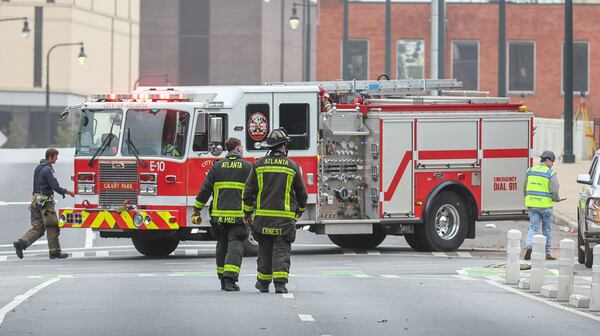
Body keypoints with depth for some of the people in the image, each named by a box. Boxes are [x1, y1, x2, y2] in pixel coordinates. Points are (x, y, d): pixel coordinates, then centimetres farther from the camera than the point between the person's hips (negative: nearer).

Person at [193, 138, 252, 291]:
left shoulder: (217, 166, 7)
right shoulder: (247, 167, 1)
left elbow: (205, 189, 5)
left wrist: (197, 210, 10)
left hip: (219, 214, 3)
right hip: (239, 214, -3)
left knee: (222, 245, 16)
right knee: (235, 246, -5)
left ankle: (223, 280, 22)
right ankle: (230, 279, -19)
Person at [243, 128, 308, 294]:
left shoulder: (259, 165, 3)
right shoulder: (292, 167, 0)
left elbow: (249, 191, 4)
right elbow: (301, 193, 9)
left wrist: (247, 212, 14)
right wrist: (300, 211, 27)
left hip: (262, 216, 2)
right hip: (285, 217, -2)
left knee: (265, 249, 13)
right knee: (281, 250, -2)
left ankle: (263, 282, 19)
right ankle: (280, 282, -14)